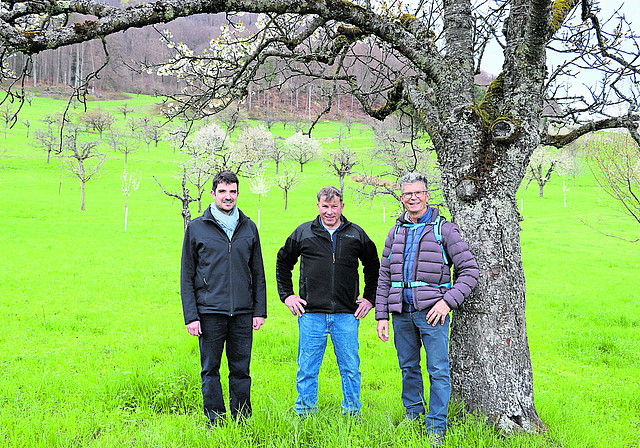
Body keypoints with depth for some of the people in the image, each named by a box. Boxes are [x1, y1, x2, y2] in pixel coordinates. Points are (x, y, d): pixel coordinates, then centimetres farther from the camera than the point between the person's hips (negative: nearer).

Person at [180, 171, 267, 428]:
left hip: (243, 313, 2)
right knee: (210, 371, 4)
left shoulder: (249, 228, 9)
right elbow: (186, 276, 2)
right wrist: (190, 315, -5)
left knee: (241, 370, 7)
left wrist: (260, 310, 5)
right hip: (209, 313, -2)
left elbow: (258, 273, 13)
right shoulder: (196, 228, 2)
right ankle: (215, 423, 15)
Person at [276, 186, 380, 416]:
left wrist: (369, 298, 12)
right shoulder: (303, 233, 5)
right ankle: (304, 414, 17)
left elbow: (373, 267, 20)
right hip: (311, 313, 0)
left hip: (346, 314, 1)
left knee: (350, 368, 6)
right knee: (307, 369, 4)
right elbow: (283, 262, 17)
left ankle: (352, 413, 20)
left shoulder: (356, 234, 7)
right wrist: (287, 295, 9)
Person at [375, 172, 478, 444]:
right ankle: (412, 413, 32)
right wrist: (381, 315, 8)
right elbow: (384, 278, 15)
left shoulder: (444, 229, 0)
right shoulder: (395, 233, 14)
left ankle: (436, 427, 6)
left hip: (431, 311, -4)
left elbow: (469, 270, -3)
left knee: (438, 370, -3)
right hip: (401, 312, 4)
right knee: (408, 367, 14)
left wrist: (448, 301, -14)